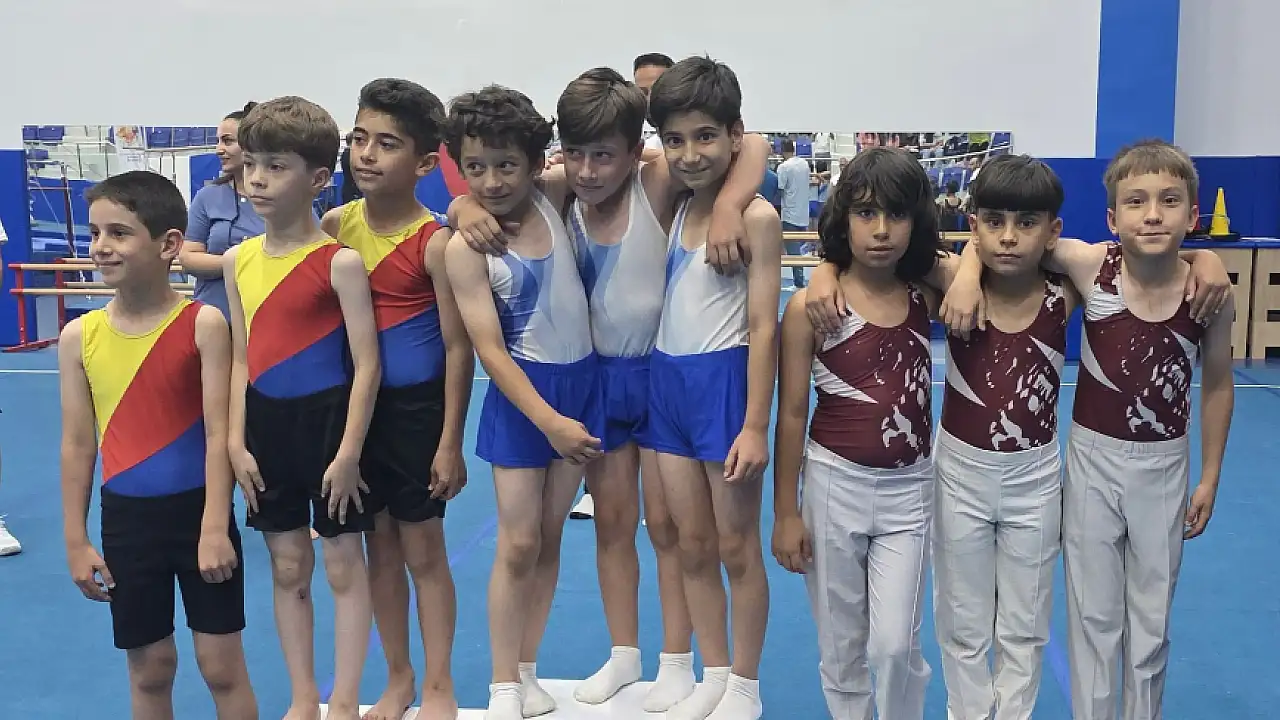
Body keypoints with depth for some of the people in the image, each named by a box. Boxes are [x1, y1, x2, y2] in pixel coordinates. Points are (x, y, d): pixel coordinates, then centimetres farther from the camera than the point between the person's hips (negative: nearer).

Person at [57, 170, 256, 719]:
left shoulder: (203, 324, -12)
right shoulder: (79, 336, -3)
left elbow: (218, 433, -13)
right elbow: (77, 445, 2)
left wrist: (214, 528, -15)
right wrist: (76, 541, 4)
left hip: (197, 509, -3)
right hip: (125, 518, 3)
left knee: (222, 666, 7)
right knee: (149, 667, 15)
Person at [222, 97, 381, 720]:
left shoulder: (339, 262, -12)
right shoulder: (238, 260, 4)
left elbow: (366, 364, -13)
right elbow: (242, 359, 8)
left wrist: (348, 453, -16)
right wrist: (237, 443, 2)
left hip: (327, 419, -5)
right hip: (266, 424, 5)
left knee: (342, 565, 6)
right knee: (288, 569, 14)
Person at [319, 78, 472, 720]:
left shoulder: (435, 242, -14)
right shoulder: (335, 225, -1)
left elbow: (458, 346, -12)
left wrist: (451, 440, -12)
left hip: (417, 406, -4)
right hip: (355, 403, 5)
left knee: (424, 551, 7)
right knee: (380, 547, 15)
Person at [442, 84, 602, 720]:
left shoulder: (551, 198, -4)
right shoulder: (466, 249, -14)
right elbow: (489, 351, -17)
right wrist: (548, 422, -22)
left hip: (581, 381, 4)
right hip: (523, 392, -4)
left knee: (549, 538, 11)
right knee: (518, 544, 0)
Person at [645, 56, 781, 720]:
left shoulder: (756, 217, -11)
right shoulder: (671, 210, 7)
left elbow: (763, 327, -13)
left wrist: (755, 426, -14)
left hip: (724, 382, -6)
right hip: (667, 380, 6)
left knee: (736, 548, 7)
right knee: (692, 545, 13)